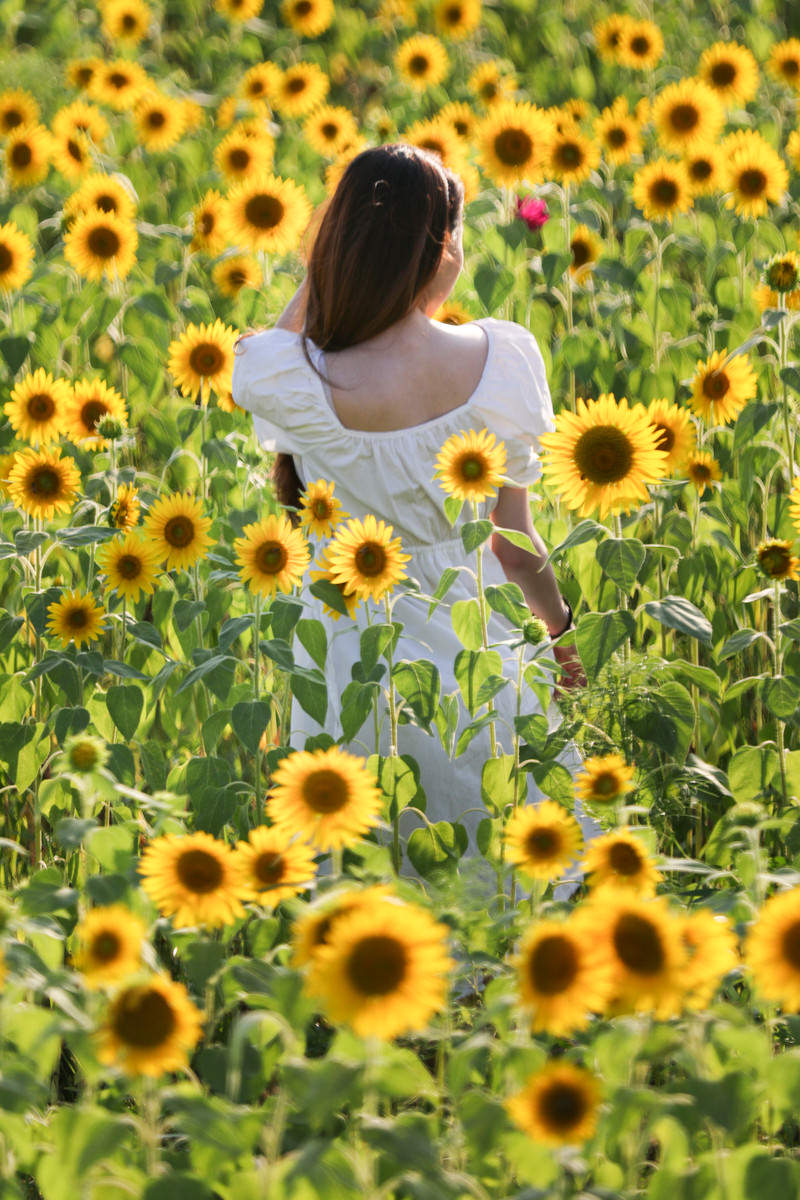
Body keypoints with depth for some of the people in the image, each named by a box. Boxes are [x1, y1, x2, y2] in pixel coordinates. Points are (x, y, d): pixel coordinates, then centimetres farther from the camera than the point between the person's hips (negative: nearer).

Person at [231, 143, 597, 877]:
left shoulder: (294, 384, -22)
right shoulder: (502, 359, -18)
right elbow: (514, 546, -7)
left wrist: (341, 245, -4)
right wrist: (560, 627, 13)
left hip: (355, 658, 0)